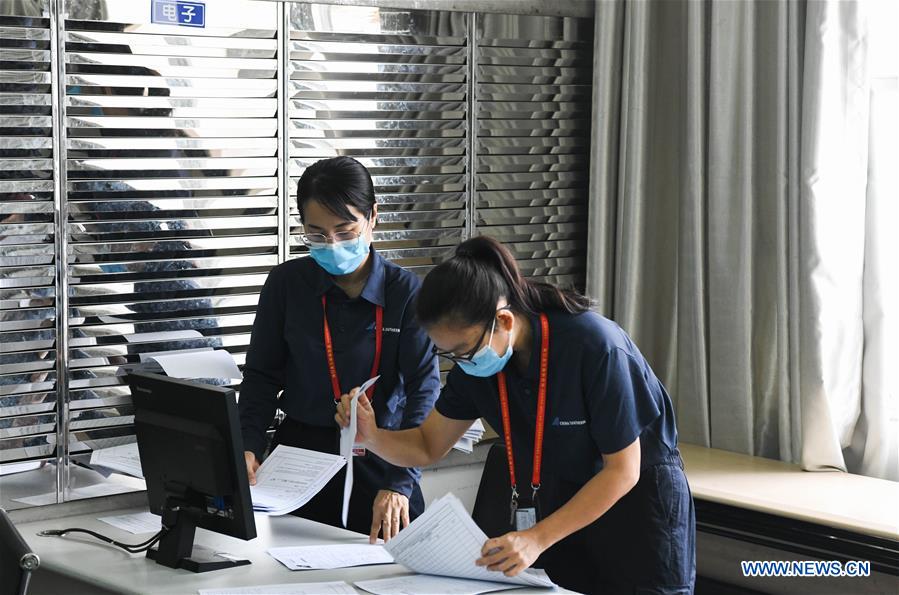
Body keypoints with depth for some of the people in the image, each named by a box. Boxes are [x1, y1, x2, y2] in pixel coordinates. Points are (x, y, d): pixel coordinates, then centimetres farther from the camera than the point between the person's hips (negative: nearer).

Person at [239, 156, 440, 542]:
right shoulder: (287, 284, 0)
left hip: (383, 462, -1)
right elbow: (262, 375, 5)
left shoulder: (406, 293, -6)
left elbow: (424, 390, -13)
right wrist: (249, 446, -13)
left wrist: (399, 483, -25)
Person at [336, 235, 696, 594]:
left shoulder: (595, 346, -29)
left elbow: (622, 470, -24)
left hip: (636, 498, -5)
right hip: (555, 500, 5)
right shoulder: (475, 364, -9)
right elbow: (427, 447, 1)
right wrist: (372, 437, -21)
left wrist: (538, 538, -32)